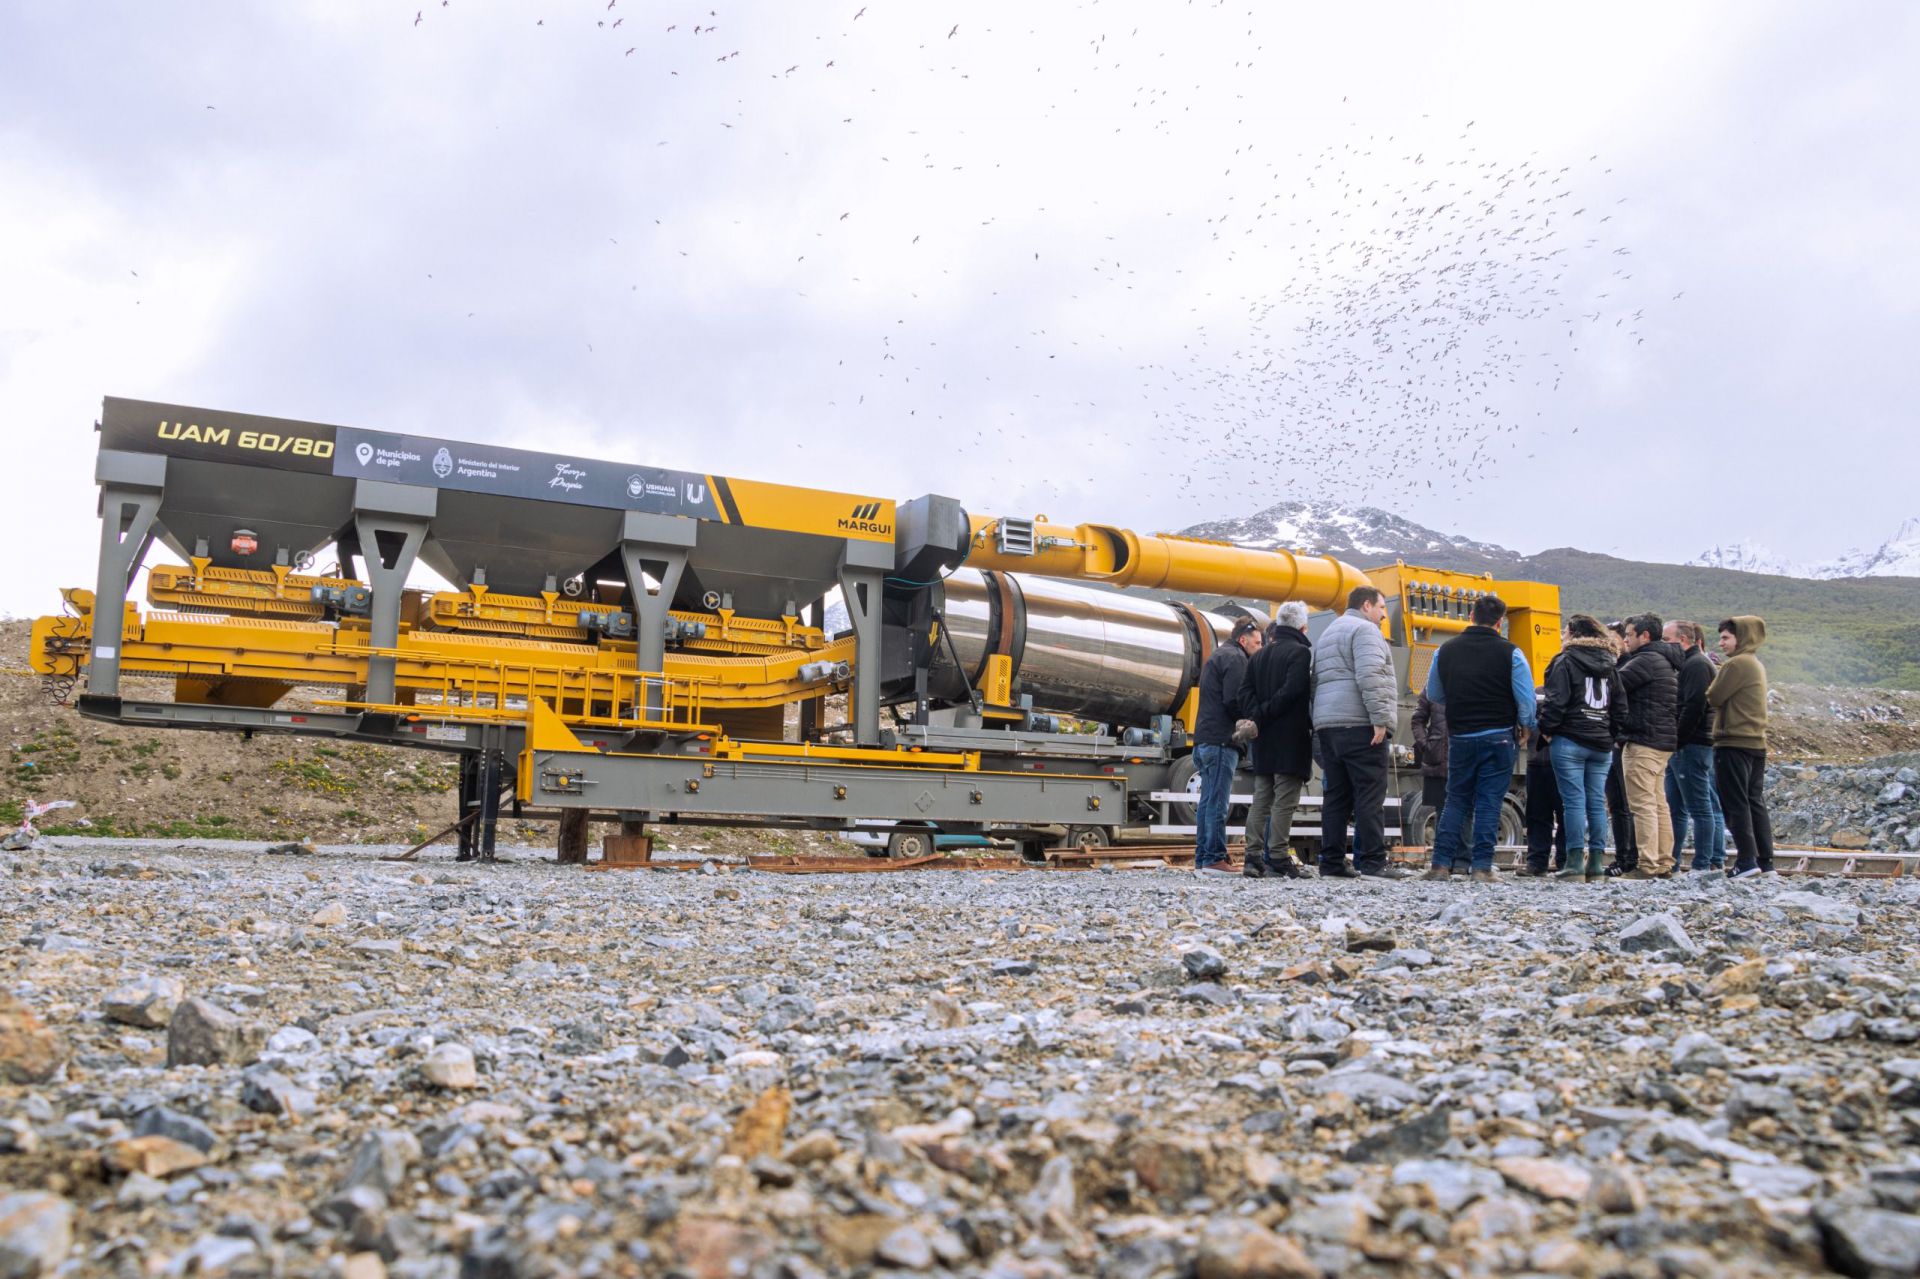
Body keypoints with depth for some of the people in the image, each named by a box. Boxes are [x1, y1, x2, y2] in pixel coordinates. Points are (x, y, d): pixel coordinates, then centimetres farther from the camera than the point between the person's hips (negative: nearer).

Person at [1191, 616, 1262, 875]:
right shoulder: (1235, 658, -7)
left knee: (1207, 802, 10)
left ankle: (1202, 858, 11)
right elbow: (1233, 701, -17)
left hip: (1204, 738, 10)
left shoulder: (1217, 657, 25)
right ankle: (1214, 858, -9)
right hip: (1221, 740, -10)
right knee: (1217, 803, -9)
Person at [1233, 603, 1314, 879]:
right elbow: (1291, 691, -18)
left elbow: (1245, 691, 6)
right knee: (1284, 801, -4)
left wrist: (1255, 717, -6)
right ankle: (1278, 859, -6)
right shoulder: (1300, 652, -8)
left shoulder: (1260, 655, 14)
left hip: (1264, 741, 7)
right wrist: (1262, 716, -12)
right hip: (1291, 738, -7)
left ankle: (1253, 856, 6)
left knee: (1261, 799, 10)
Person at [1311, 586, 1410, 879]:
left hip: (1326, 724, 9)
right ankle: (1373, 863, -11)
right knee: (1370, 796, -8)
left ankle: (1332, 864, 4)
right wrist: (1380, 719, -19)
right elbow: (1369, 676, -17)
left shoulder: (1327, 634, 27)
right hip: (1359, 724, -9)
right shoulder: (1364, 629, -3)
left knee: (1335, 797, 6)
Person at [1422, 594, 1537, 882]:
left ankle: (1441, 864, 4)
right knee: (1489, 802, 2)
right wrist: (1526, 727, 10)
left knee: (1456, 800, 11)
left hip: (1459, 737, 3)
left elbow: (1433, 694, 14)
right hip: (1498, 738, -3)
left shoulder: (1446, 650, 3)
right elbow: (1526, 699, -7)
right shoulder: (1510, 653, -7)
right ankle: (1482, 867, -1)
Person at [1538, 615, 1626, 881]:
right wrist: (1612, 735, 17)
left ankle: (1575, 862, -6)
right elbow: (1621, 706, 13)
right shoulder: (1610, 666, 14)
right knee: (1597, 802, 7)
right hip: (1602, 746, 6)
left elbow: (1556, 701, -13)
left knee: (1574, 801, -5)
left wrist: (1546, 729, -2)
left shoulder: (1565, 661, -6)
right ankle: (1596, 862, 8)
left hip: (1569, 742, -6)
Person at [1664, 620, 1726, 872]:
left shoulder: (1697, 664, -10)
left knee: (1700, 808, -6)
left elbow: (1694, 707, -20)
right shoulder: (1685, 664, 20)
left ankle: (1703, 865, -3)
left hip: (1691, 747, -10)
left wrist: (1677, 739, -18)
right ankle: (1671, 862, 16)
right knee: (1674, 808, 12)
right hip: (1682, 748, 10)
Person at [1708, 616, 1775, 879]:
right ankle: (1765, 861, 13)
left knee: (1735, 803, -6)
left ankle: (1747, 861, -8)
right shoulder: (1756, 665, 18)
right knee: (1755, 803, 11)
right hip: (1757, 742, 9)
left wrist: (1713, 681, 6)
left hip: (1734, 743, -9)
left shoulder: (1736, 664, -13)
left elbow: (1713, 697, -13)